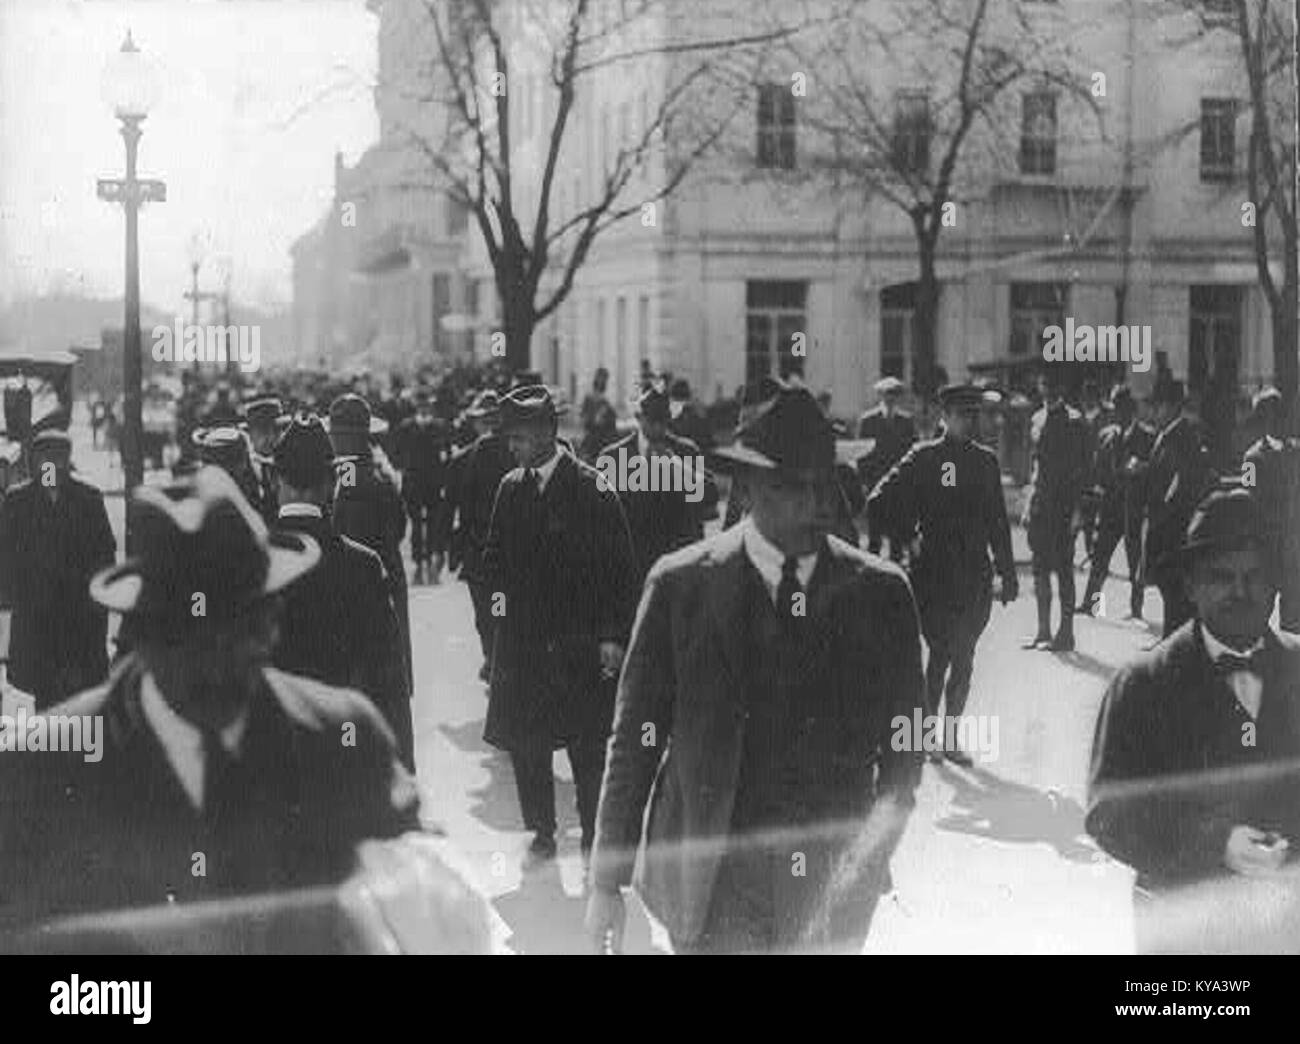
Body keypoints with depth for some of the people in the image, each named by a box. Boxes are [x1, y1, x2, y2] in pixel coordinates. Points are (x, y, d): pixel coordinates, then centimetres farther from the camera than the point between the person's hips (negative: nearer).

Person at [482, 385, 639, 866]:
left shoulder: (590, 489, -8)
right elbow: (496, 557, 20)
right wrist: (500, 583, -3)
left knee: (588, 748, 0)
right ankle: (540, 836, 22)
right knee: (525, 745, 8)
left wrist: (612, 636, -12)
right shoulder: (511, 488, 10)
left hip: (578, 643, -5)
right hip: (523, 639, 5)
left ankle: (595, 841, 12)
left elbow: (619, 568, -8)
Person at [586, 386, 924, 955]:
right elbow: (634, 740, -2)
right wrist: (607, 882, -2)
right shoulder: (680, 584, -4)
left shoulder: (880, 592, 1)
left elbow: (903, 744, 8)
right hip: (709, 883, -1)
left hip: (834, 889, 2)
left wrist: (875, 855, -2)